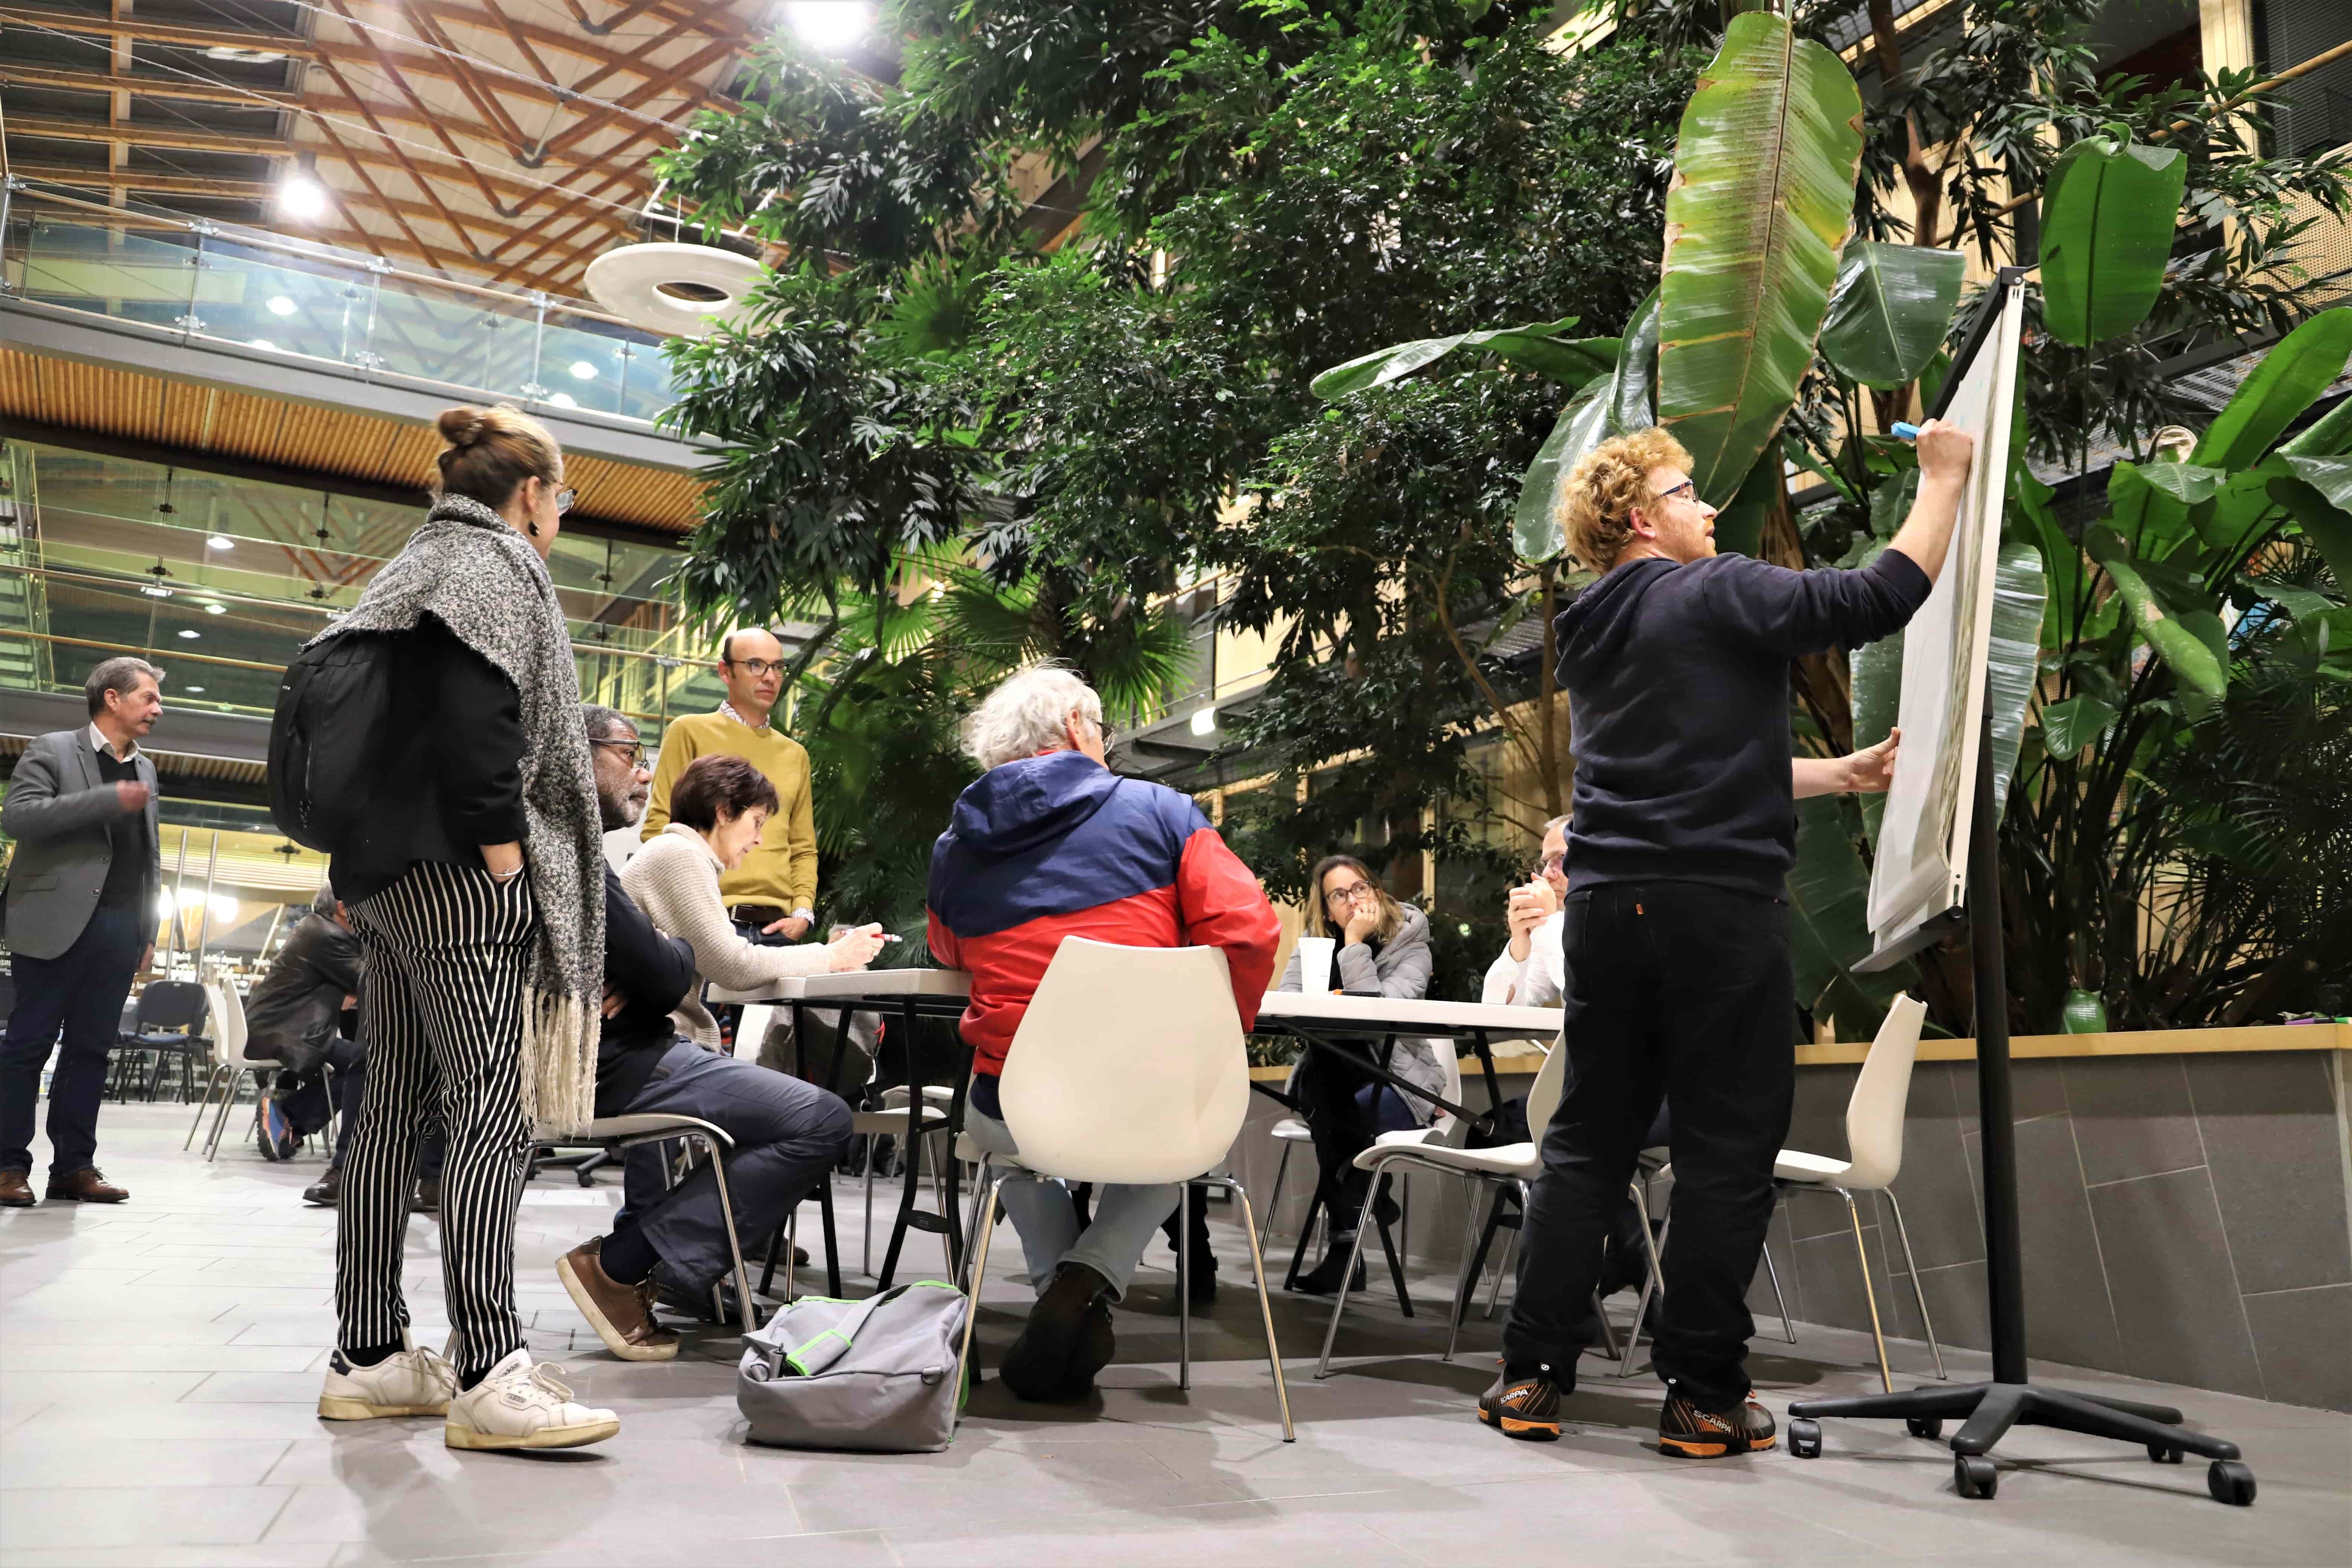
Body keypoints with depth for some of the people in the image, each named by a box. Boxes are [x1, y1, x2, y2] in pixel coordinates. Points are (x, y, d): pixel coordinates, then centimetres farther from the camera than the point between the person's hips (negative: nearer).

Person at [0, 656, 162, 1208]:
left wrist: (149, 932, 15)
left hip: (121, 930, 6)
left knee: (91, 1048, 6)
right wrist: (109, 800, -19)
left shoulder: (144, 770, 19)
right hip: (59, 922, -5)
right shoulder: (53, 750, 1)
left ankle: (74, 1165, 9)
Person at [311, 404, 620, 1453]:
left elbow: (365, 715, 22)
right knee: (492, 1113, -12)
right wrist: (502, 845, -18)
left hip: (385, 877, 10)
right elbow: (478, 716, -20)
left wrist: (372, 861, 19)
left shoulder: (411, 570, 23)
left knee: (393, 1110, 9)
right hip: (460, 876, -10)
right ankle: (491, 1377, -15)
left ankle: (366, 1359, 14)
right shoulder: (498, 567, -5)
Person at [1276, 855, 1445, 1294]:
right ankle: (1367, 1195, -22)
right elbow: (1283, 996, -10)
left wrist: (1355, 945, -22)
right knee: (1317, 1072, -32)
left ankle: (1343, 1242, -15)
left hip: (1398, 1080, -4)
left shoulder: (1410, 944, -7)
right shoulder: (1316, 940, 5)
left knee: (1330, 1112, -33)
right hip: (1333, 1082, 4)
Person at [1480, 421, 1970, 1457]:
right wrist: (1942, 480, 5)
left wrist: (1843, 774, 30)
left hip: (1605, 906, 7)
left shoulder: (1591, 638, 20)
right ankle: (1704, 1398, 9)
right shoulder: (1713, 593, -4)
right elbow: (1876, 600, -10)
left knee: (1587, 1142, 12)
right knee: (1726, 1155, 2)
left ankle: (1531, 1375, 13)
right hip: (1717, 906, -7)